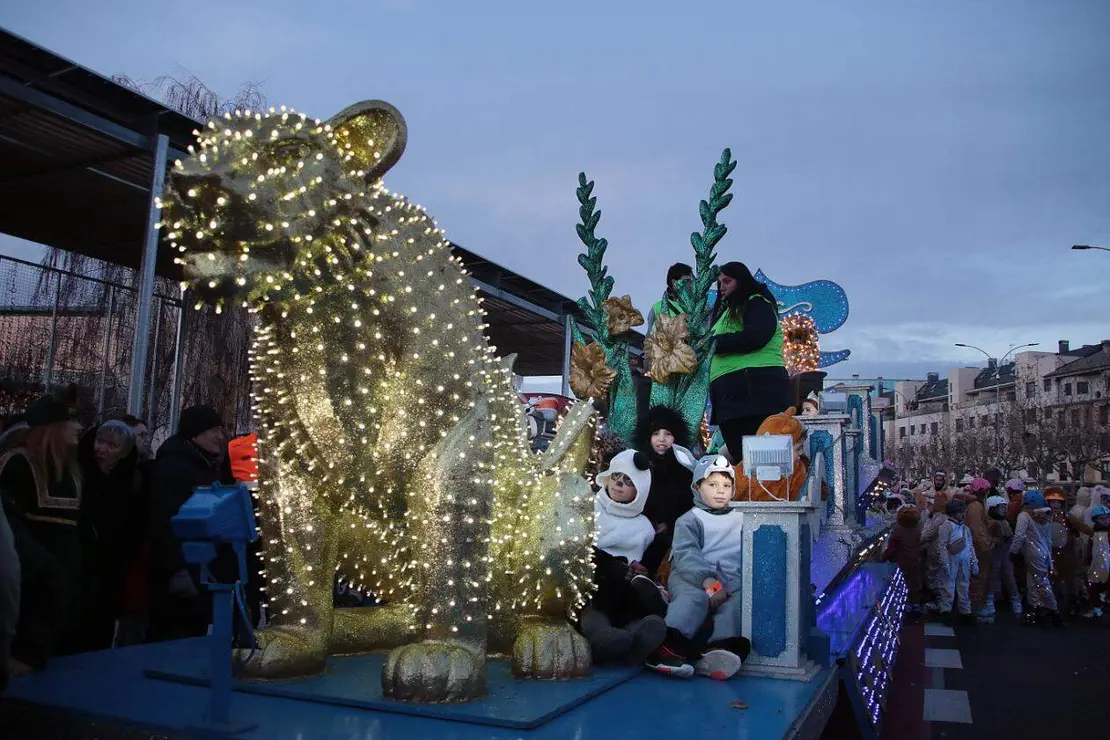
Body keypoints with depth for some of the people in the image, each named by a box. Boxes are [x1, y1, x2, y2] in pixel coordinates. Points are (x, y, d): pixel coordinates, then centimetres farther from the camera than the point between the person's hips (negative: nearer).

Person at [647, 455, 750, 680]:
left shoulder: (741, 519, 27)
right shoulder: (689, 520, 13)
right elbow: (686, 554, -5)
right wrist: (708, 580, -24)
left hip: (731, 582, 2)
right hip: (691, 579, -2)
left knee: (736, 601, -30)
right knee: (693, 597, -34)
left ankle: (722, 649, -54)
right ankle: (668, 646, -53)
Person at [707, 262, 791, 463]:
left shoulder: (757, 303, 3)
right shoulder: (728, 311, 30)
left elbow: (755, 337, -14)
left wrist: (716, 343, -5)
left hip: (756, 388, -9)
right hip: (730, 394, 9)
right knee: (739, 457, 5)